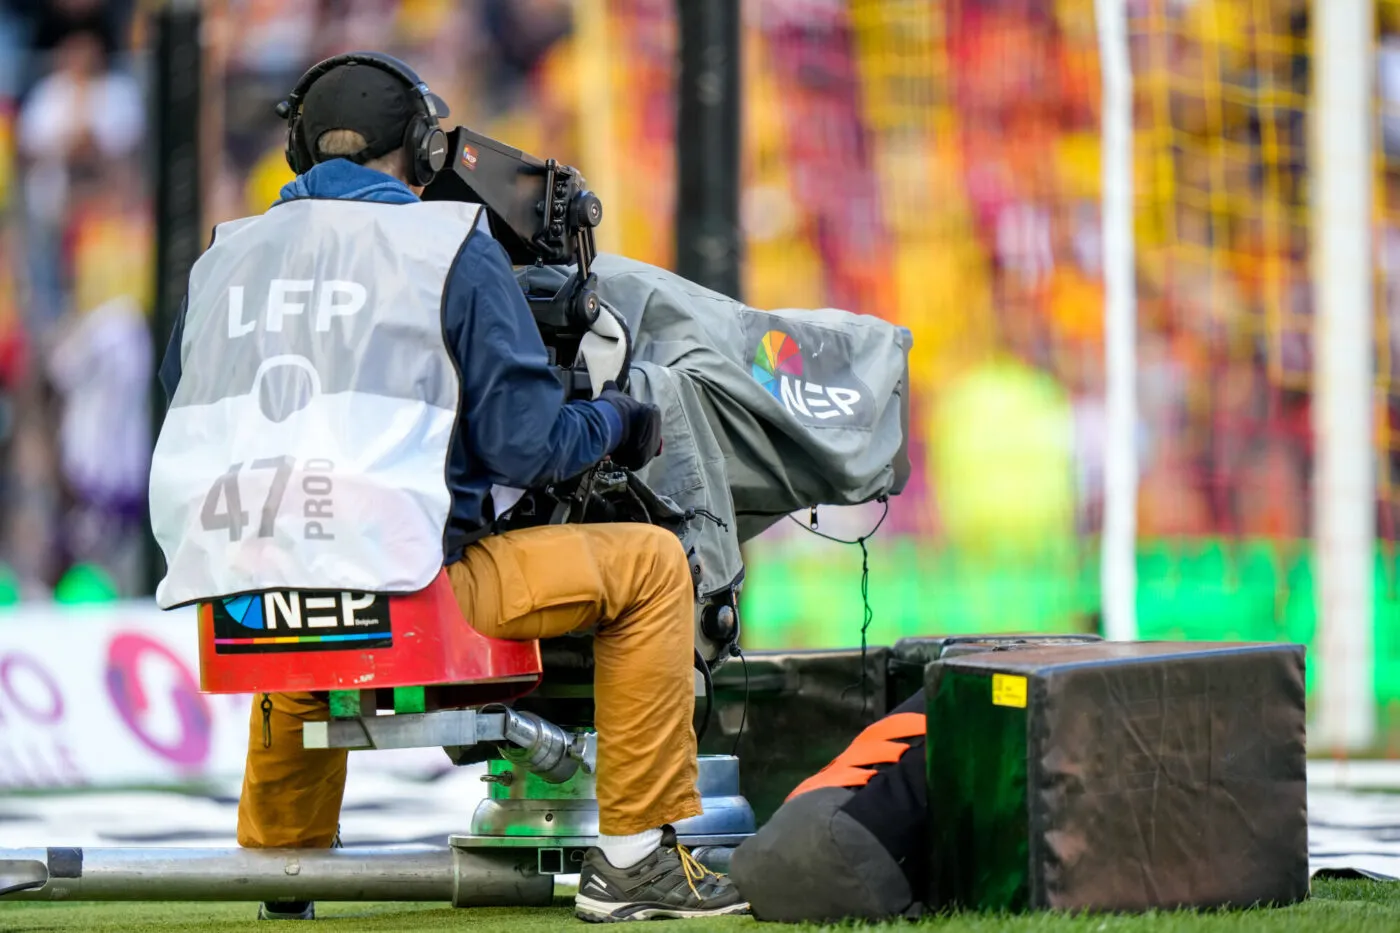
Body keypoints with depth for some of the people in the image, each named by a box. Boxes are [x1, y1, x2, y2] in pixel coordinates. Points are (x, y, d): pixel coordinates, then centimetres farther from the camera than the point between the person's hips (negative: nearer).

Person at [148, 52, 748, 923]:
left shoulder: (226, 256, 15)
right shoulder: (452, 248, 1)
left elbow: (189, 410, 24)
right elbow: (523, 443, -4)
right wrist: (618, 422, 16)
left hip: (232, 596, 6)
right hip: (396, 584, -6)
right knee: (650, 564, 9)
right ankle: (632, 855, 8)